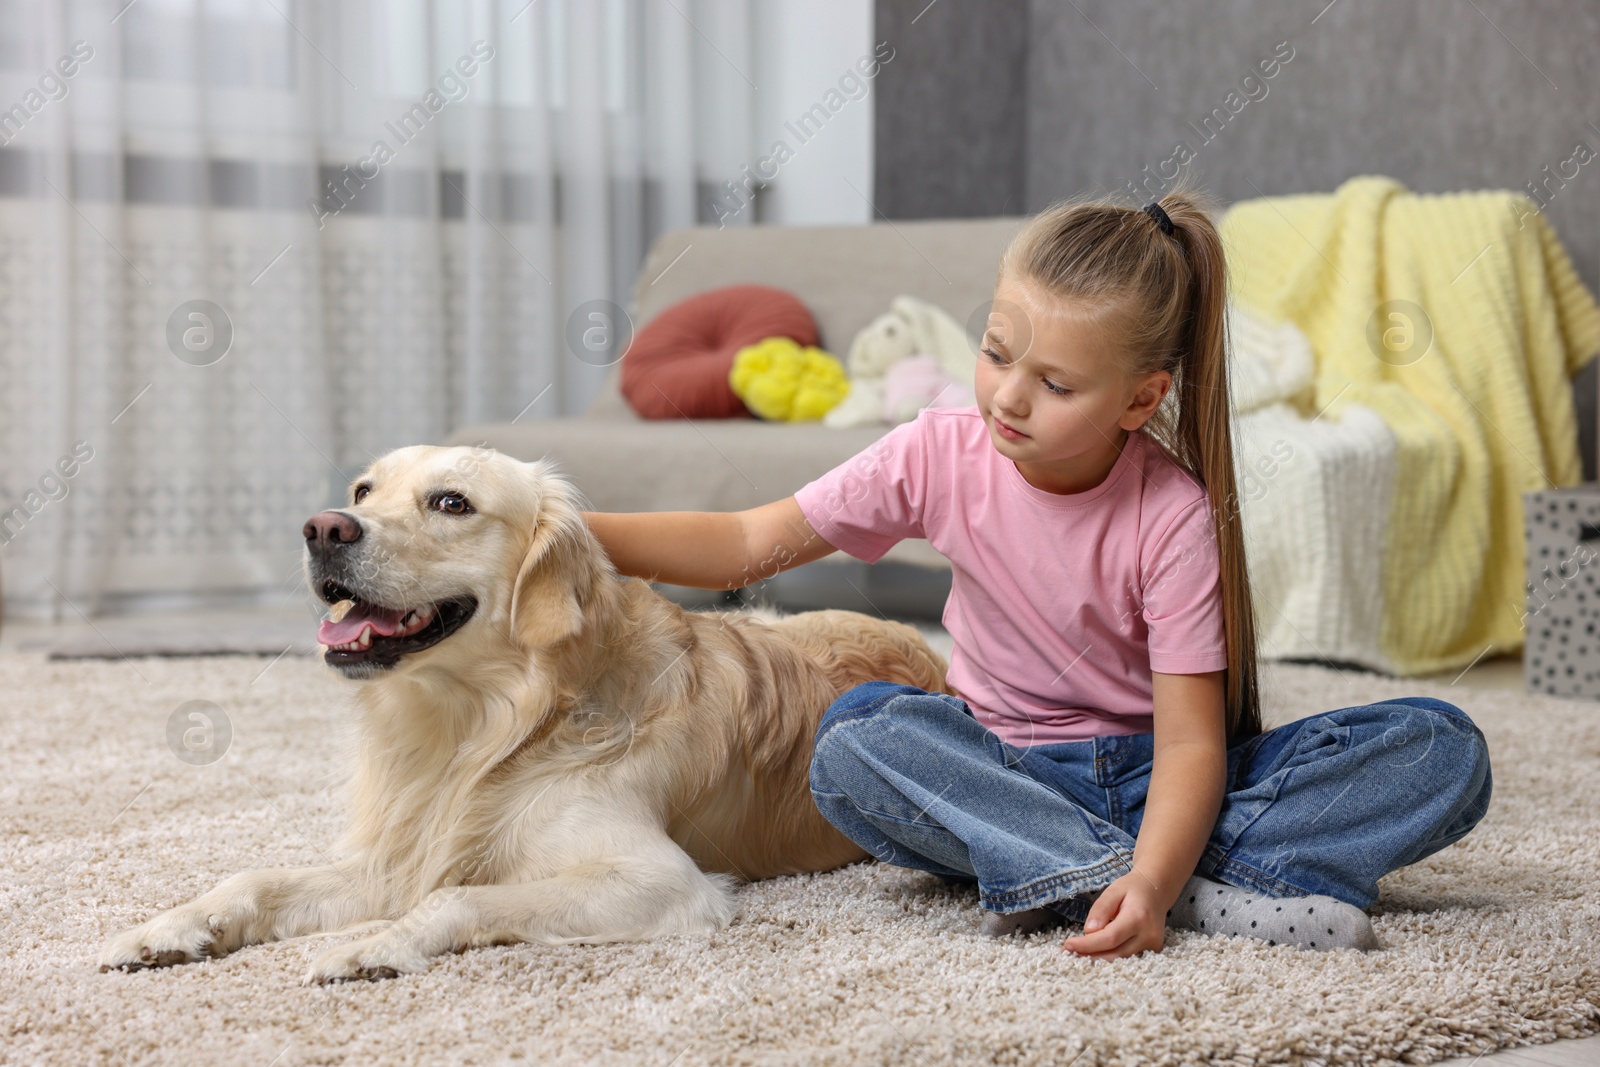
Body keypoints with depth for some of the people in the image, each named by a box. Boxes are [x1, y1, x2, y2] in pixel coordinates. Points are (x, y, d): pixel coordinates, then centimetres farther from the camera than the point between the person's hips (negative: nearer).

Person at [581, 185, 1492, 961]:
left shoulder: (1173, 516, -17)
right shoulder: (940, 457, -10)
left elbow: (1192, 740, -22)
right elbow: (748, 545, -7)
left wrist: (1151, 882, -40)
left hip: (1150, 778, -1)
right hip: (1006, 774, 2)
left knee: (1445, 752, -21)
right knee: (857, 735, -33)